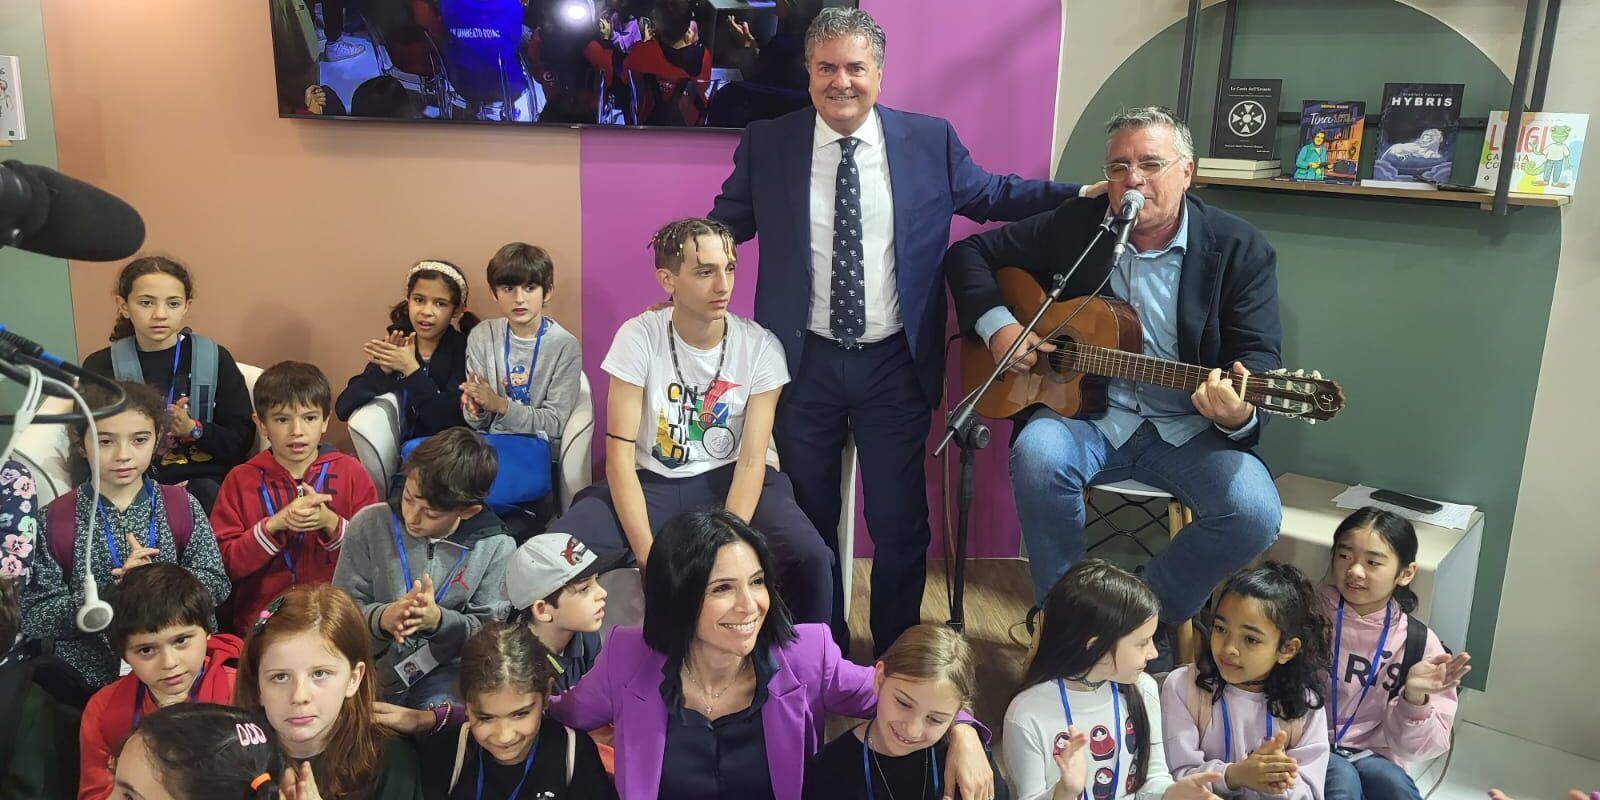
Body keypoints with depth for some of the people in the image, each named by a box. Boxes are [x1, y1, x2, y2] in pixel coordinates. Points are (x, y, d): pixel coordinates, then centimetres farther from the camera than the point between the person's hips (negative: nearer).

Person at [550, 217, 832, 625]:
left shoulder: (761, 346, -9)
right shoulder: (639, 337, -11)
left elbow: (751, 460, -10)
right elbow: (620, 454, -13)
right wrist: (648, 556, -23)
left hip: (726, 480, 0)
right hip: (650, 481, 0)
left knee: (810, 556, -28)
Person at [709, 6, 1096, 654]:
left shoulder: (930, 140, 0)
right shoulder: (766, 145, 0)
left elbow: (991, 195, 11)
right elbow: (725, 224, 9)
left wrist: (1084, 196, 3)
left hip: (895, 364, 0)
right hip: (804, 361, 1)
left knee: (899, 521, 8)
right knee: (808, 516, 15)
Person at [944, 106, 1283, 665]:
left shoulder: (1240, 249, -1)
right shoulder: (1072, 226, 2)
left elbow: (1259, 352, -7)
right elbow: (970, 253, 9)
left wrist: (1239, 414, -31)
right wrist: (995, 324, -10)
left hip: (1190, 429, 0)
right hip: (1087, 413, 0)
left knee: (1255, 512, -26)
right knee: (1037, 454, -33)